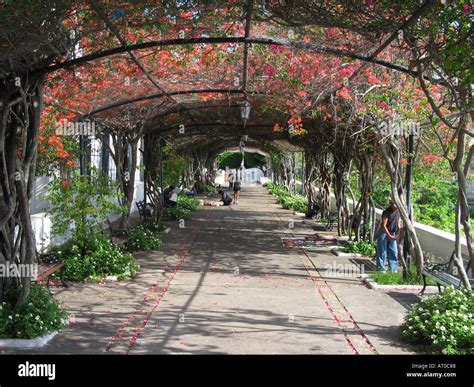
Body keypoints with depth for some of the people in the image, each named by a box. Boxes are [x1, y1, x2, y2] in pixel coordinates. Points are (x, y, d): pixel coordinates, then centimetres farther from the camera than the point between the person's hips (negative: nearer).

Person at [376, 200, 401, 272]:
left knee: (394, 252, 6)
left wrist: (398, 234, -1)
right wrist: (389, 236, -22)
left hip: (392, 233, 6)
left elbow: (398, 223, 10)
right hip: (384, 233, -6)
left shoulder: (398, 211, 0)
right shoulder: (387, 212, -20)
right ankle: (381, 268, 7)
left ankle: (393, 269, 13)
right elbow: (384, 225, -20)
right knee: (382, 252, -1)